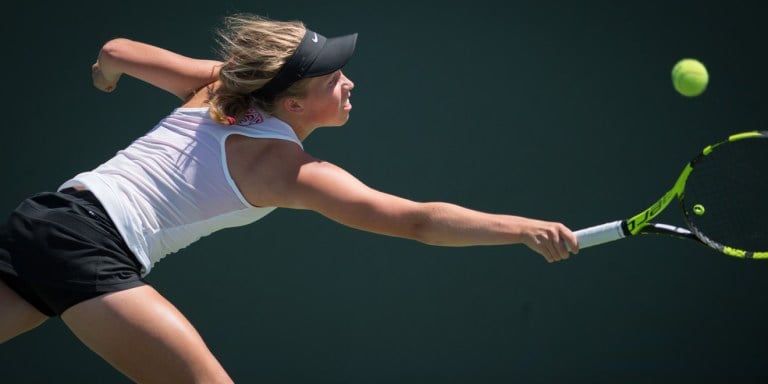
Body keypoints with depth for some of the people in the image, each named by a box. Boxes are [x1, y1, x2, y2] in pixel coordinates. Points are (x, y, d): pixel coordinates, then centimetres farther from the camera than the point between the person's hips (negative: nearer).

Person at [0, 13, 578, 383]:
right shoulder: (294, 170, -7)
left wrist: (107, 71, 45)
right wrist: (527, 229, -16)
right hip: (93, 247, -8)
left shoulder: (218, 87, 11)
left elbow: (115, 52, 21)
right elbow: (420, 222, -14)